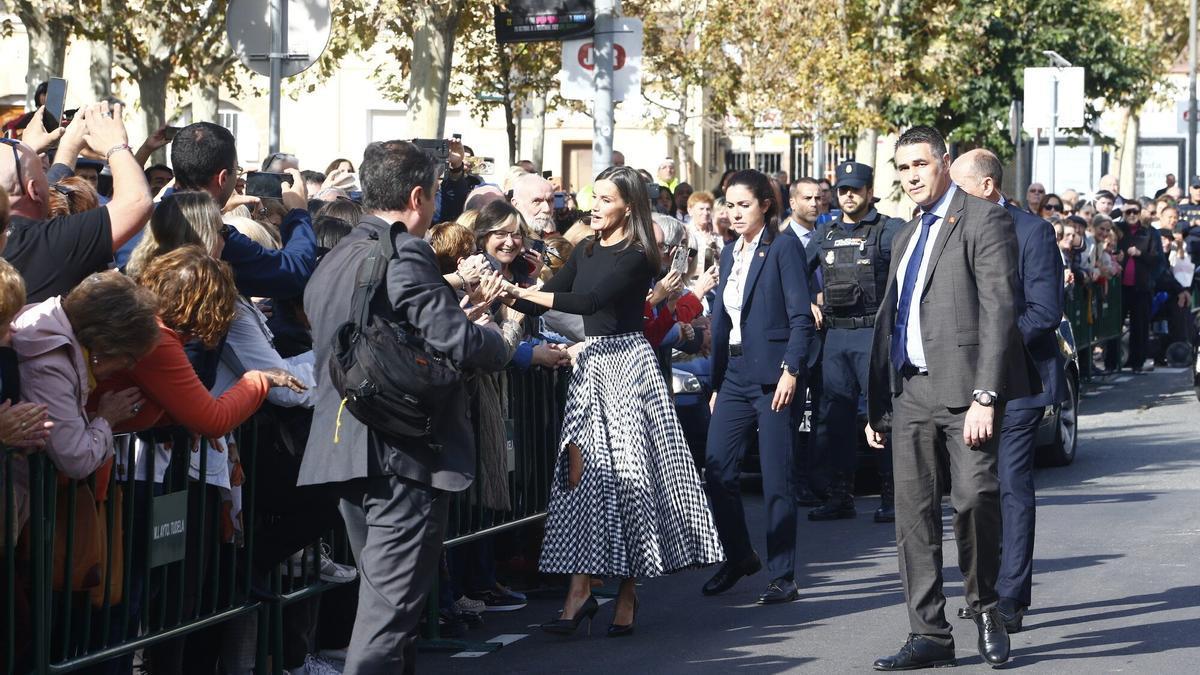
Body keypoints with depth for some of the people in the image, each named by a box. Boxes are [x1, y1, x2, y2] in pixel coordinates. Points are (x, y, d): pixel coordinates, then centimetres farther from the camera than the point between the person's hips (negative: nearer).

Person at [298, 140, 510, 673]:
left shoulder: (333, 261, 15)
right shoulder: (404, 255, -14)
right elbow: (460, 343, -19)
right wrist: (502, 344, 2)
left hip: (346, 448, 9)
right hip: (405, 455, -9)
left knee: (380, 596, 18)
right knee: (391, 607, -7)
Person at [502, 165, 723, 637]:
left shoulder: (637, 257, -9)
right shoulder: (587, 251, 13)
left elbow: (590, 300, -20)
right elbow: (550, 298, 12)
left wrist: (525, 293, -19)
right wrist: (511, 296, -6)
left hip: (627, 360, -6)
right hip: (591, 360, 7)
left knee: (626, 471, -4)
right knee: (581, 471, -3)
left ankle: (627, 593, 3)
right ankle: (580, 589, -3)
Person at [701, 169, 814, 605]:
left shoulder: (783, 246, -5)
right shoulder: (730, 254, 16)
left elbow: (801, 316, -11)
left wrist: (791, 370, -20)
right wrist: (717, 383, 17)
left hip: (772, 376, -7)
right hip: (735, 376, 7)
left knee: (776, 480, -2)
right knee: (717, 471, 2)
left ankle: (782, 578, 5)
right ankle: (738, 557, 21)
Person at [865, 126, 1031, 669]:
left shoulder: (983, 221, -3)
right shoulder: (906, 237, 21)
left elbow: (998, 310, -11)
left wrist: (985, 395, -19)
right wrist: (877, 404, 19)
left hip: (963, 389, -7)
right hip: (910, 392, 7)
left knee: (974, 497, -18)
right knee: (914, 514, 4)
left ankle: (985, 606, 5)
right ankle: (929, 635, 9)